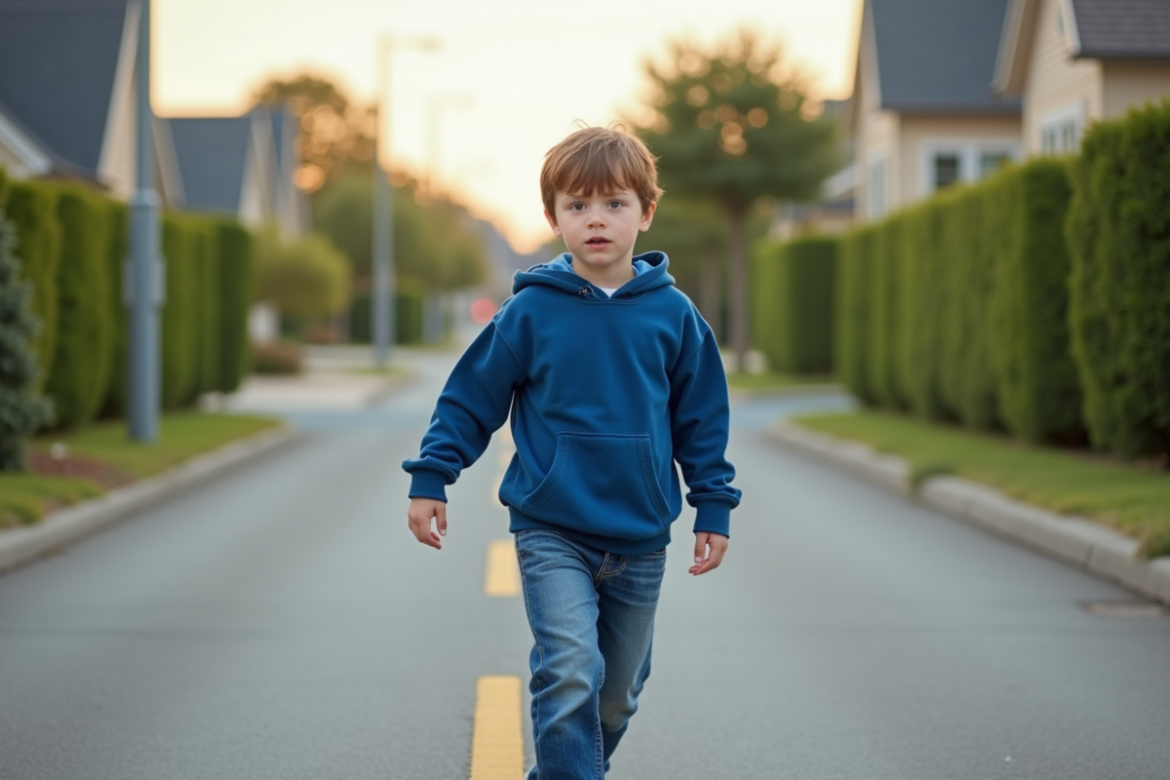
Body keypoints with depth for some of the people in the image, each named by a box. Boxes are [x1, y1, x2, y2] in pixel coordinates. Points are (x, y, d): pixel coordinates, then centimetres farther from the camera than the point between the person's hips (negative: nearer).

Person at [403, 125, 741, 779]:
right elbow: (472, 398, 3)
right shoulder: (531, 312, -5)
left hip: (641, 541, 3)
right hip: (551, 533, -3)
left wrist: (714, 508, 7)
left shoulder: (673, 314, 0)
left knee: (617, 694, 13)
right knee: (570, 676, -19)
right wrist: (430, 478, -1)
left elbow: (702, 420, 8)